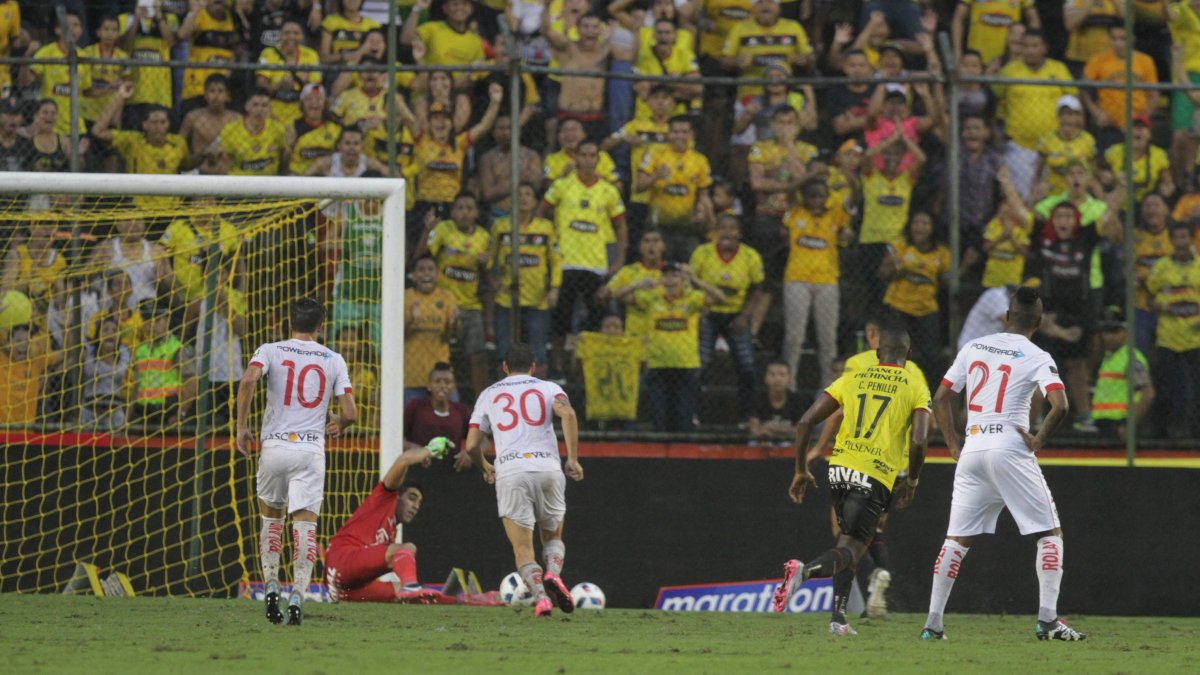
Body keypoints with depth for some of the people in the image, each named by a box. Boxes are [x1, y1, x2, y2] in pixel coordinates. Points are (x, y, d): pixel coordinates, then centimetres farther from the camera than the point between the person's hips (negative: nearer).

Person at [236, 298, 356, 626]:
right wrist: (337, 425, 24)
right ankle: (297, 597, -16)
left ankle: (271, 588, 7)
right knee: (305, 525, -2)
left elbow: (248, 380, -17)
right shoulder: (333, 360, 7)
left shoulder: (270, 351, 4)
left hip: (274, 447, 0)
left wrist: (242, 426, -8)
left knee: (271, 518, 19)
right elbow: (350, 412, 1)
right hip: (311, 449, 0)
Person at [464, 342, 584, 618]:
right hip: (547, 468, 0)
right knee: (553, 537, 18)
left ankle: (540, 596, -21)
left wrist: (485, 468, 34)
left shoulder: (489, 394, 18)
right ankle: (553, 574, -12)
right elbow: (567, 413, -9)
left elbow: (471, 445, 14)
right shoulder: (548, 388, 14)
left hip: (509, 472, 0)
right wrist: (572, 458, -6)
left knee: (523, 548, 3)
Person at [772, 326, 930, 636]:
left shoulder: (851, 380, 13)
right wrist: (912, 481, 8)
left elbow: (806, 422, 7)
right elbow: (919, 441, -9)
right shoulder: (915, 386, 4)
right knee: (851, 548, -5)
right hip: (875, 477, -4)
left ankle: (839, 618, 15)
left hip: (839, 469, 4)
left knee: (850, 538, 22)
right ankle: (805, 571, -37)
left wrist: (801, 470, 15)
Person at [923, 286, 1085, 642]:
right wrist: (1039, 440, -6)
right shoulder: (1036, 358, -3)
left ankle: (933, 623, 6)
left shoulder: (973, 348, 11)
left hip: (971, 452, 4)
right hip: (1011, 451, -4)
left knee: (957, 539, 11)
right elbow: (1060, 405, -19)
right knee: (1049, 532, 4)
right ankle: (1047, 619, -6)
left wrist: (954, 446, 14)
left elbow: (940, 399, 11)